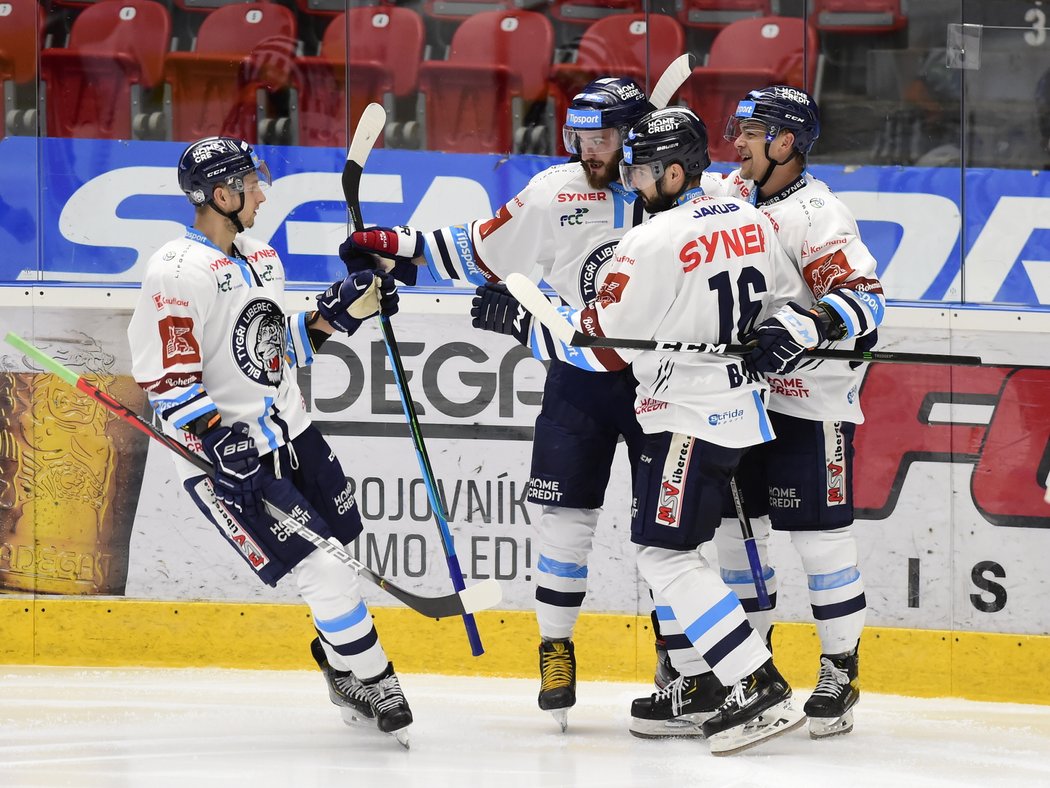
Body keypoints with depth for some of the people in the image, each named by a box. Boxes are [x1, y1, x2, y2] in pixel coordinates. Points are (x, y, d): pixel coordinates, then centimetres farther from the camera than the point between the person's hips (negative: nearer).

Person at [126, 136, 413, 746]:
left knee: (340, 550, 13)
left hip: (289, 432, 9)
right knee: (319, 565, -11)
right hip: (227, 455, -9)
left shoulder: (261, 257, 11)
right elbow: (169, 381, -19)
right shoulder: (179, 272, -17)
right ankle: (371, 680, 1)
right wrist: (218, 440, -28)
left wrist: (340, 312, 8)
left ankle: (341, 665, 32)